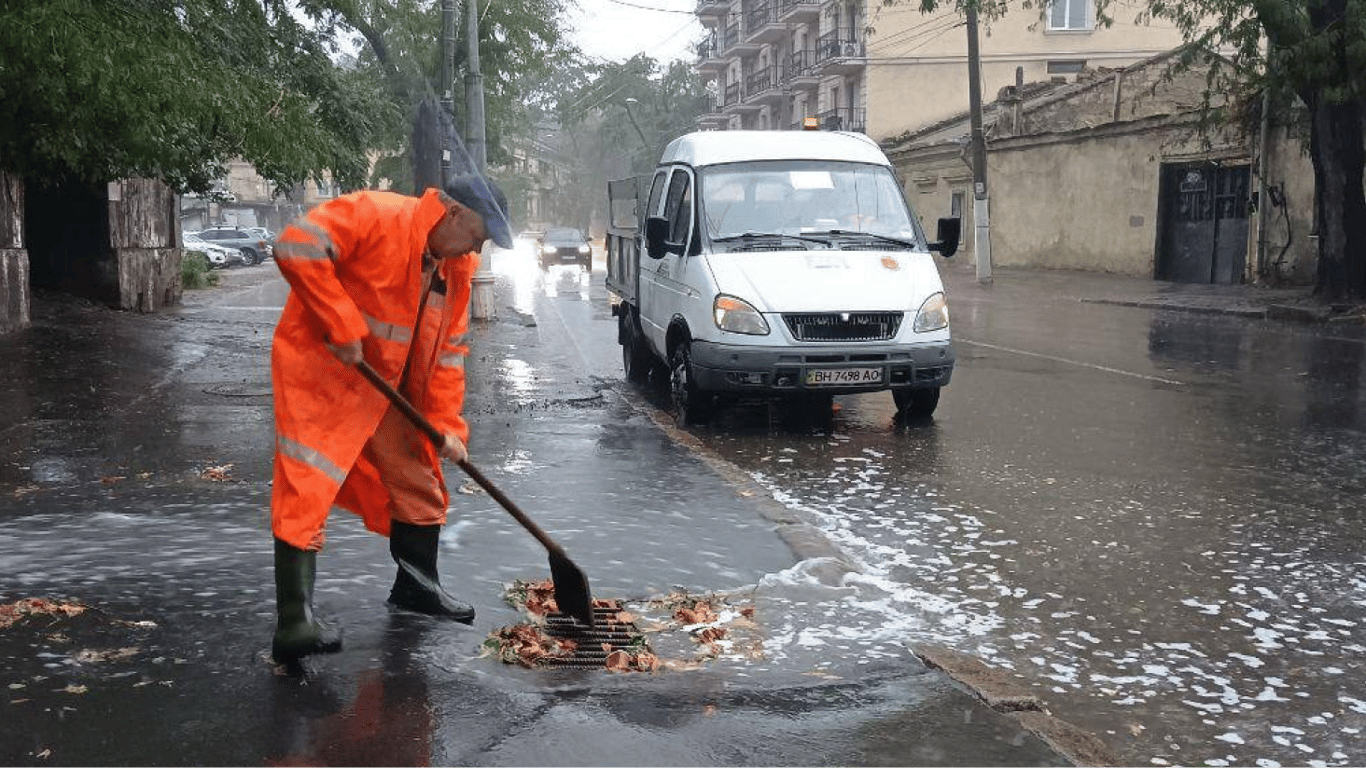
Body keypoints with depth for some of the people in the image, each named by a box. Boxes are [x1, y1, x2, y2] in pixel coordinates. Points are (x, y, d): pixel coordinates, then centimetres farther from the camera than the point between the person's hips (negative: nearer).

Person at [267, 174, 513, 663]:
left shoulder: (455, 270, 5)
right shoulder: (373, 215, -20)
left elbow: (447, 352, 8)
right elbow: (296, 247, -29)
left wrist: (446, 425, 0)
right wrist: (342, 326, -29)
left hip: (385, 392, 8)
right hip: (319, 372, -8)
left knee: (419, 483, 15)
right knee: (305, 491, -13)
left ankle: (416, 586, 35)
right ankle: (294, 624, -13)